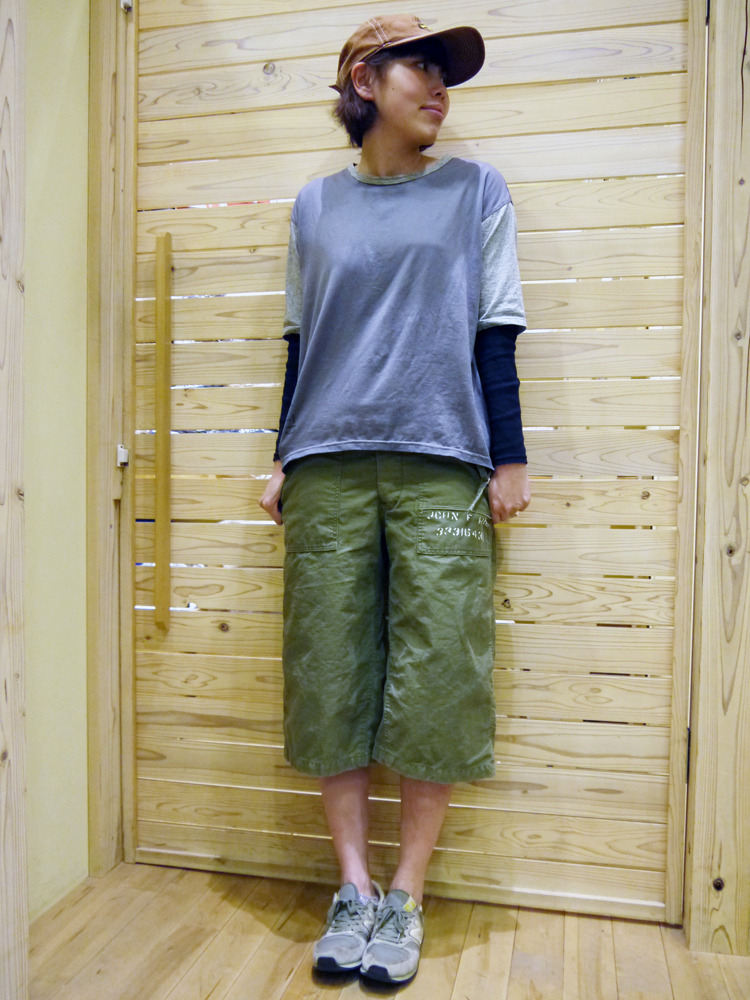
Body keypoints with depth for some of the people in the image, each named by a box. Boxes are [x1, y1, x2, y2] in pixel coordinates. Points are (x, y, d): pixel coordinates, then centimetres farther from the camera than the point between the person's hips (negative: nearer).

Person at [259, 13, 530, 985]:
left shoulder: (475, 189, 13)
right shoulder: (316, 205, 17)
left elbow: (495, 335, 8)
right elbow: (301, 343, 16)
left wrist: (510, 457, 2)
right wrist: (284, 460, 12)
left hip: (441, 467, -1)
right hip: (328, 468, 2)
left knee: (434, 681, -2)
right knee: (330, 676, 2)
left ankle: (407, 896, 16)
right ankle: (353, 888, 18)